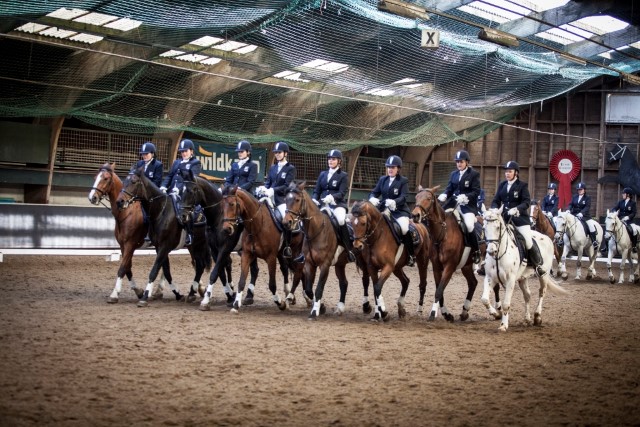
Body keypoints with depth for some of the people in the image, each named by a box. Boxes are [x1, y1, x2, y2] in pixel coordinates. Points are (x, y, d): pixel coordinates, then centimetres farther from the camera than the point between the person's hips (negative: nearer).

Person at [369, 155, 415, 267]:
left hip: (399, 211, -5)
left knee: (405, 229, -28)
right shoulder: (382, 179, 13)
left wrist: (394, 202, -36)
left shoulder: (404, 181, -2)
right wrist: (372, 198, -17)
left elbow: (403, 197, -14)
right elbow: (374, 192, 8)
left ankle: (411, 255, -12)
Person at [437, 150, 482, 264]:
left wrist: (465, 197, -26)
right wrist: (444, 195, -11)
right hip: (454, 204, 6)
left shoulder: (474, 174, -2)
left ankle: (476, 251, -10)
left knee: (469, 226, -27)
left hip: (468, 206, -6)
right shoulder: (454, 174, 14)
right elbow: (449, 189, 12)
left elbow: (476, 191, -9)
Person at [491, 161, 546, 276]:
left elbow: (527, 201, -13)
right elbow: (496, 201, 8)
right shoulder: (502, 185, 9)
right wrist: (494, 210, -14)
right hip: (505, 217, 5)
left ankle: (538, 264, 6)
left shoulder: (522, 185, -4)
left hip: (520, 217, -5)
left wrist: (516, 209, -30)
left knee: (529, 242, -11)